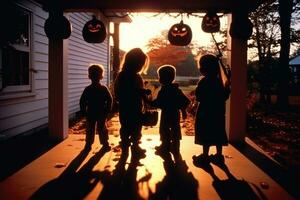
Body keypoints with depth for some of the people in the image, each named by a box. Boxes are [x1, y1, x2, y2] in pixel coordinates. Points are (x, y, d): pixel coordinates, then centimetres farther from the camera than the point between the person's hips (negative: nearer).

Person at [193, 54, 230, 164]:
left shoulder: (204, 81, -16)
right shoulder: (218, 81, 8)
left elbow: (199, 97, -20)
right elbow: (224, 96, 9)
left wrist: (197, 91, -3)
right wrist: (227, 88, 20)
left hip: (206, 112, -8)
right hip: (218, 111, 8)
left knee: (205, 134, 2)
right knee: (217, 133, 13)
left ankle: (205, 156, 10)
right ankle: (219, 155, 22)